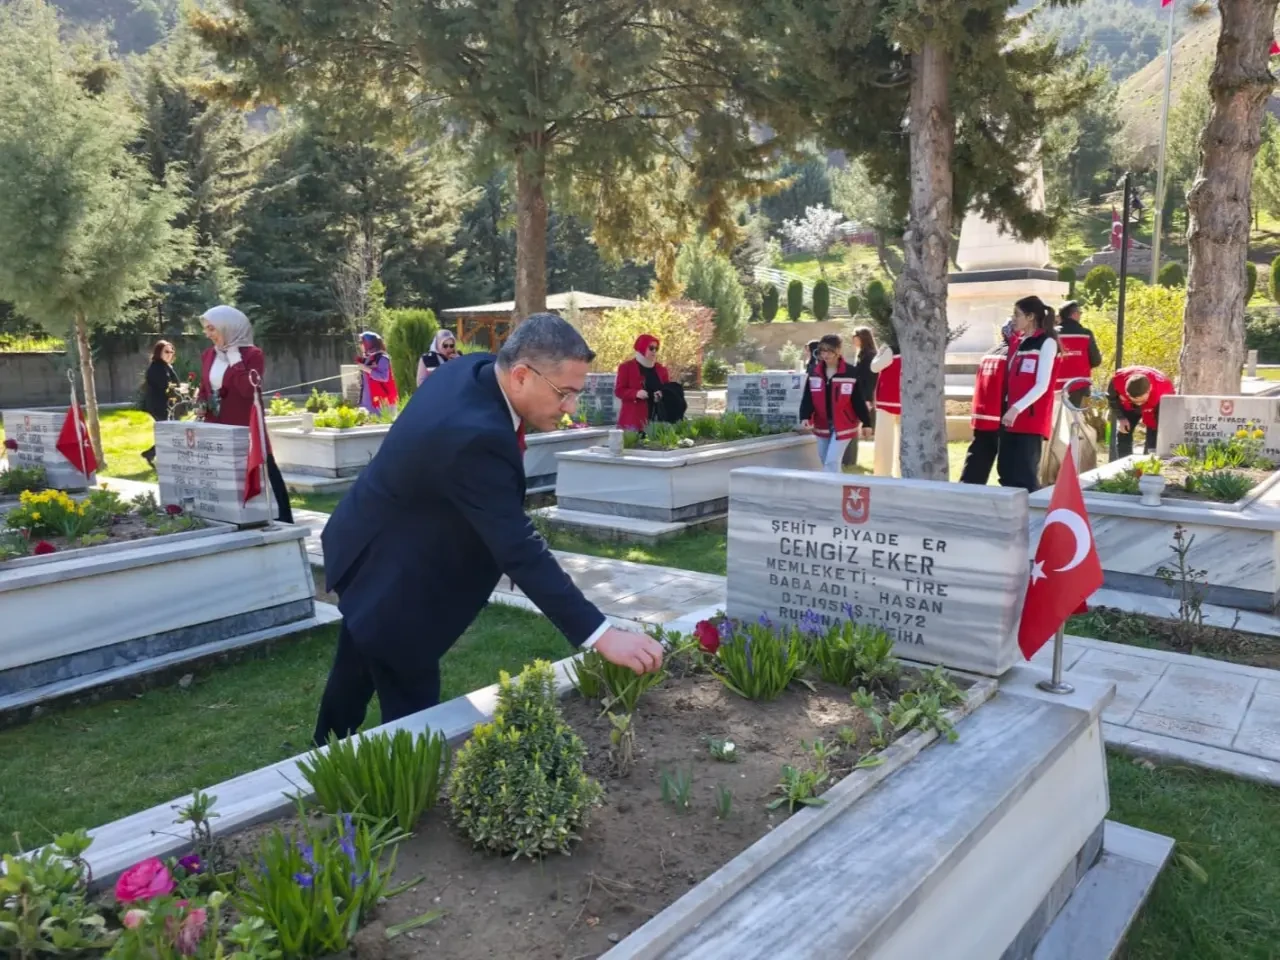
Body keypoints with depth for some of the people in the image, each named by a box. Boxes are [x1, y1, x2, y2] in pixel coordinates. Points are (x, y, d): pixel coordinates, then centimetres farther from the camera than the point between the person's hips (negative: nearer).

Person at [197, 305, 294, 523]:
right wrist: (201, 403, 1)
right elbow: (204, 388, 21)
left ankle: (281, 521, 6)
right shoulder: (208, 356, 10)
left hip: (246, 429, -6)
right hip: (217, 429, 6)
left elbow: (248, 390, -21)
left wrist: (234, 358, -18)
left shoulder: (252, 354, -9)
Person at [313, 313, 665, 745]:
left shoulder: (474, 368, -8)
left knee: (357, 673, 29)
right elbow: (520, 550, -39)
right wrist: (602, 636, -38)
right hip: (391, 576, -10)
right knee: (415, 717, 0)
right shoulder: (474, 436, -37)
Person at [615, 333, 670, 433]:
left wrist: (664, 394, -4)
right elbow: (618, 390, -1)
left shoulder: (660, 368, 16)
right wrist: (636, 393, -19)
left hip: (656, 419, 4)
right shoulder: (626, 367, 2)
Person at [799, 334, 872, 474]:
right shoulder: (814, 373, 1)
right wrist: (805, 417, -18)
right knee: (825, 462, 16)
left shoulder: (850, 373, -11)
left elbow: (858, 400, -7)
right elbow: (808, 398, -2)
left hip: (843, 426, -5)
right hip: (822, 425, 5)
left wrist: (866, 423, -3)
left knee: (832, 463, -12)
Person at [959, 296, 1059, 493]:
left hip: (1030, 419, -8)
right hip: (1012, 419, 8)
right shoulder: (1018, 342, 18)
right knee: (1007, 472, 7)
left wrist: (1016, 408, -20)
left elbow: (1042, 385, -14)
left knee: (1024, 474, -10)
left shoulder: (1046, 343, -4)